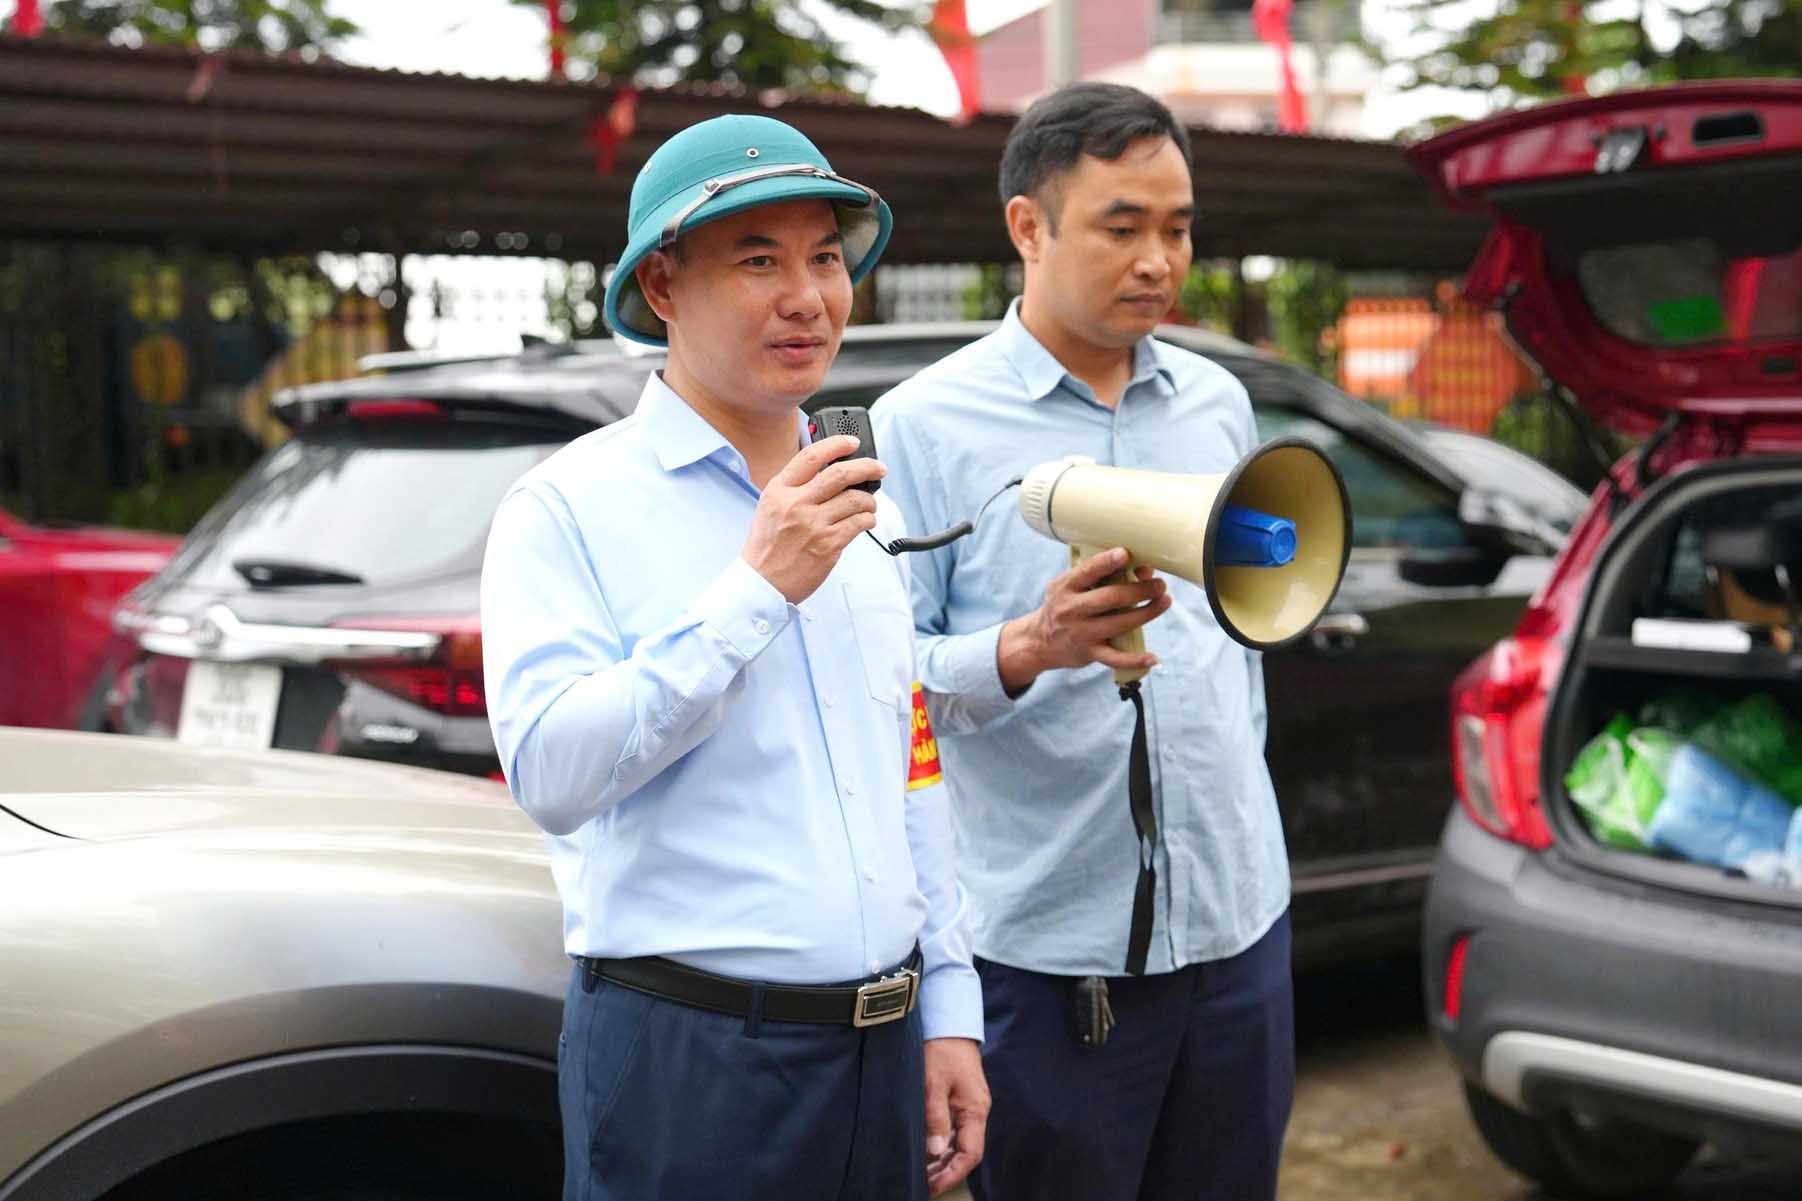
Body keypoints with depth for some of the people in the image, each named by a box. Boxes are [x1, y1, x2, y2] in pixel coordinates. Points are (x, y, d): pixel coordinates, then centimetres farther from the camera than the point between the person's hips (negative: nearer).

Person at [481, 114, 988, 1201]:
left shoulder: (867, 508, 12)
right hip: (686, 1058, -5)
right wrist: (757, 590, -20)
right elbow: (550, 774, -20)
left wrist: (950, 1012, 12)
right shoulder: (571, 507, -7)